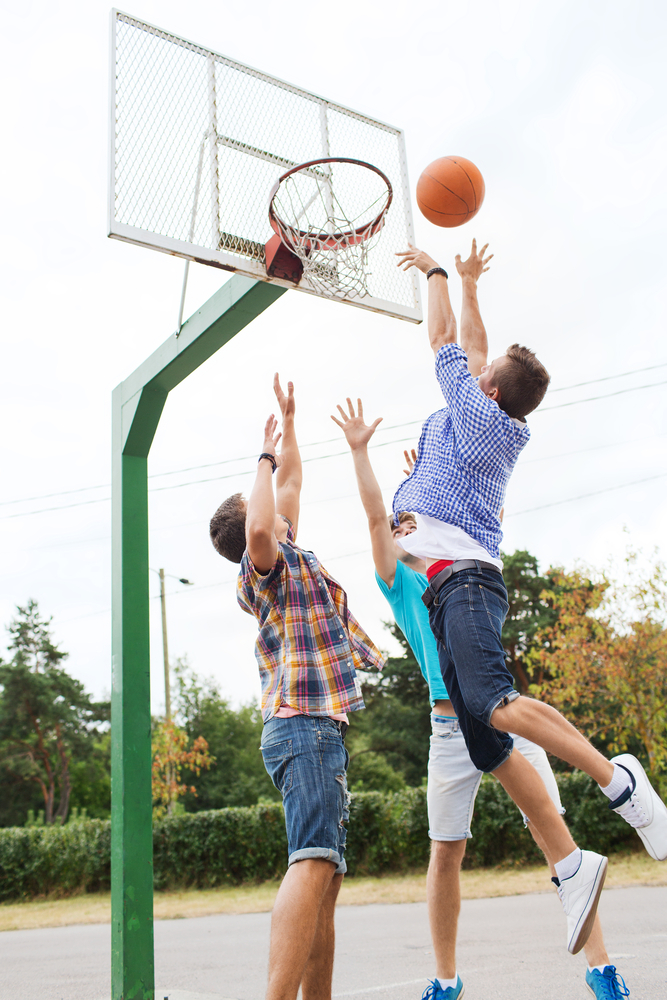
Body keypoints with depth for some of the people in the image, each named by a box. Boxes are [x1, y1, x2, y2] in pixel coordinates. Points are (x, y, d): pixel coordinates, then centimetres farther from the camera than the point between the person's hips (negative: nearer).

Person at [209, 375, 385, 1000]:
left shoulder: (288, 561, 24)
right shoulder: (266, 564, -2)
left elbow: (291, 482, 34)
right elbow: (259, 531, -27)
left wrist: (288, 418, 36)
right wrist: (264, 459, -13)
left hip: (317, 728, 10)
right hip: (304, 722, -10)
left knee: (326, 875, 7)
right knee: (313, 862, -22)